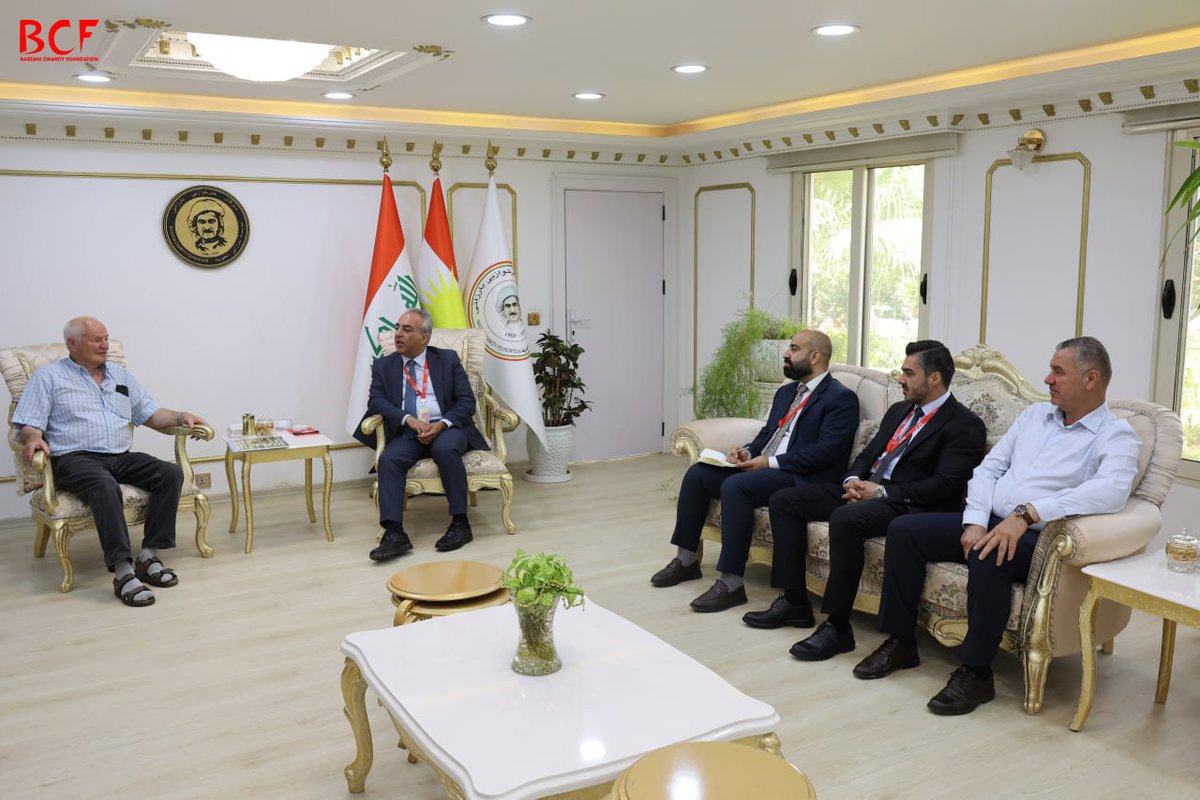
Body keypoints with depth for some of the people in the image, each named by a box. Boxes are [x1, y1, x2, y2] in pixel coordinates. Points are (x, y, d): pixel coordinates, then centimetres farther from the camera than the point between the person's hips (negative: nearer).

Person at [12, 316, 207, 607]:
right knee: (105, 485, -39)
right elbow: (29, 423, 1)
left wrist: (181, 417, 3)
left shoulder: (120, 374, 22)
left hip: (122, 457, 5)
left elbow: (150, 414, 21)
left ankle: (148, 556, -22)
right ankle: (123, 572, -43)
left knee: (171, 473, -22)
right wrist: (33, 438, -23)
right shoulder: (48, 377, 9)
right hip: (75, 458, -5)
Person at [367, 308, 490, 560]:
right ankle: (394, 534, -33)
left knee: (445, 448, -35)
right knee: (389, 459, -29)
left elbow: (467, 401, 1)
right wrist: (408, 419, -18)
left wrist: (441, 424, -17)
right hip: (407, 433, 2)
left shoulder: (448, 359, 8)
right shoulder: (384, 365, 13)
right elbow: (375, 401, -1)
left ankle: (460, 523, -24)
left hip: (447, 429, -2)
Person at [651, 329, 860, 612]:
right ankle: (685, 560, 5)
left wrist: (771, 462, -19)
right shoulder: (786, 392, 21)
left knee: (735, 486, -33)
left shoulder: (841, 398, -7)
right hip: (762, 466, 9)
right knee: (697, 473, -4)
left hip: (801, 478, -9)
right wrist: (748, 452, 1)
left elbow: (826, 451, -17)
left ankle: (731, 583, -28)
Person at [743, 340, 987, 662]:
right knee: (783, 500, -3)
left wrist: (882, 491, -19)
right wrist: (853, 480, -1)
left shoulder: (965, 425, -7)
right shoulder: (899, 410, 19)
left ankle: (837, 626, -25)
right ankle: (794, 602, 0)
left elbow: (946, 485, -17)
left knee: (844, 519, -37)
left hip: (907, 504, -9)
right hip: (864, 489, 9)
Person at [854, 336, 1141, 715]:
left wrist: (1027, 513, -33)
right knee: (903, 530, -10)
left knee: (989, 557, -37)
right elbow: (989, 467, 12)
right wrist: (975, 521, -6)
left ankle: (976, 672, -21)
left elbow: (1110, 491, -25)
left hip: (1038, 537, -7)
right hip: (987, 521, 7)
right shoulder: (1035, 414, 17)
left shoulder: (1116, 436, -4)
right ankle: (900, 642, 1)